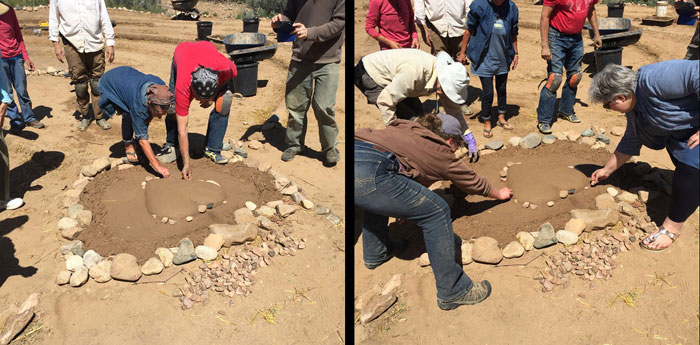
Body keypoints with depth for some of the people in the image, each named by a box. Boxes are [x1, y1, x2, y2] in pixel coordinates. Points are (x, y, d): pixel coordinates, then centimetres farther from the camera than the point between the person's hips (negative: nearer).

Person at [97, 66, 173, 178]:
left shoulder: (161, 86, -28)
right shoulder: (138, 105, -43)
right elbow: (143, 139, -38)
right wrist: (157, 166, -41)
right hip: (108, 84, -6)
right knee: (128, 116, -26)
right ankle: (128, 145, -2)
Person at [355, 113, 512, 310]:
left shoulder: (406, 129, 34)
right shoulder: (442, 153, 18)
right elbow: (475, 183, 34)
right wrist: (500, 194, 53)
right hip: (368, 175, -8)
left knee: (377, 197, 39)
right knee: (437, 212, 4)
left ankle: (375, 254, 48)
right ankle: (452, 292, 11)